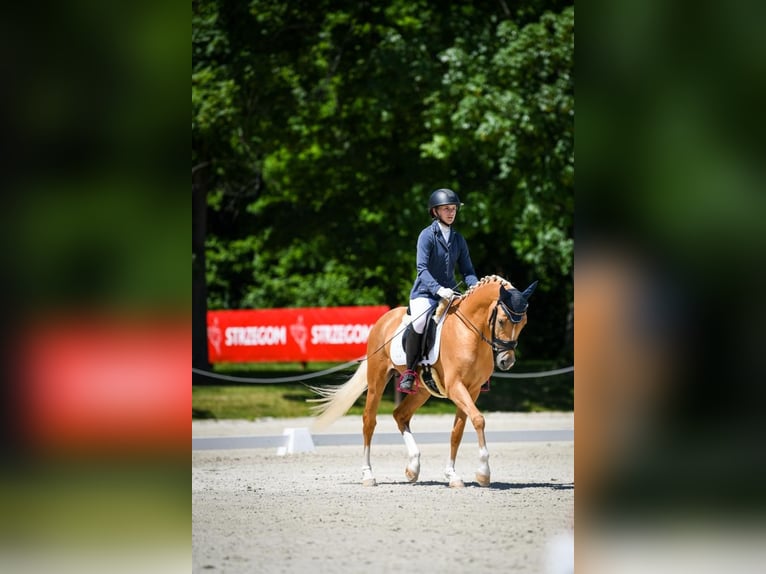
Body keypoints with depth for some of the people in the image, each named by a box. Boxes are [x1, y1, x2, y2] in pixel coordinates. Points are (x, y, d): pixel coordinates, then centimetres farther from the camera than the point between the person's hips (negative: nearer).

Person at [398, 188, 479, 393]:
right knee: (419, 323, -34)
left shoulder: (458, 239, 11)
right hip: (425, 293, -5)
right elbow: (422, 269, -17)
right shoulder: (427, 235, -6)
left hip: (449, 293, 5)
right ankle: (409, 371, -20)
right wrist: (438, 289, -32)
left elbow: (467, 270, 10)